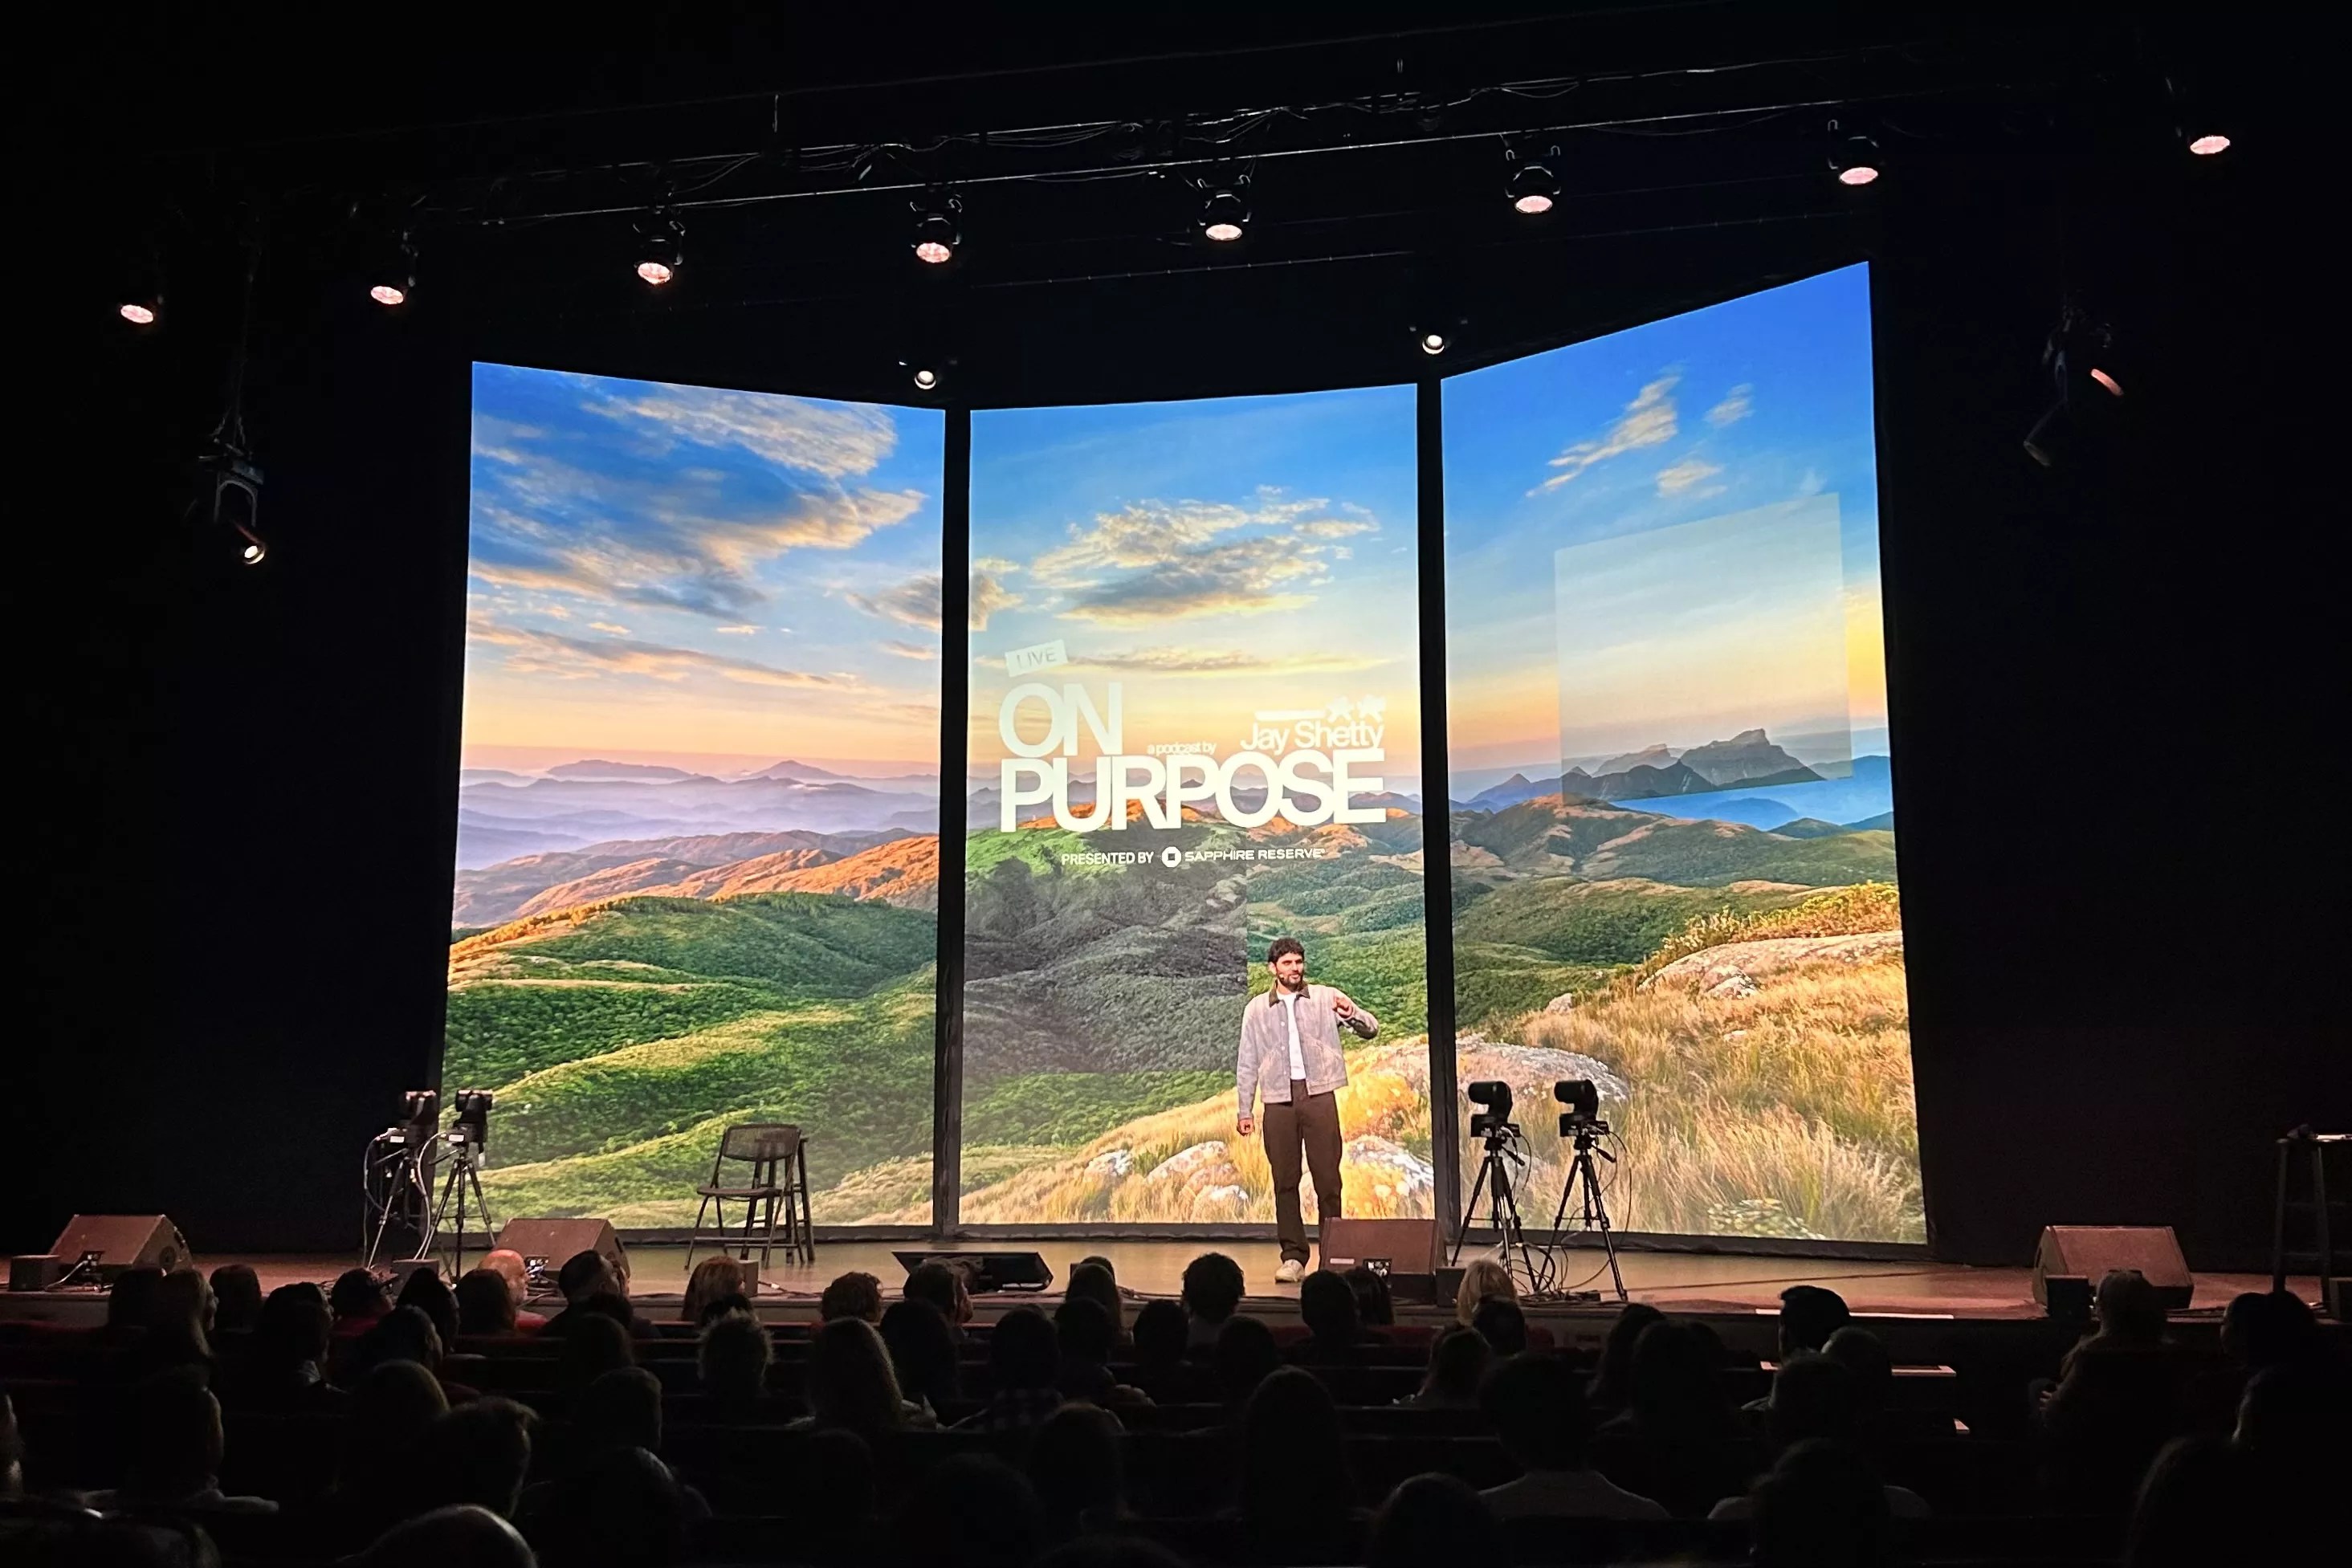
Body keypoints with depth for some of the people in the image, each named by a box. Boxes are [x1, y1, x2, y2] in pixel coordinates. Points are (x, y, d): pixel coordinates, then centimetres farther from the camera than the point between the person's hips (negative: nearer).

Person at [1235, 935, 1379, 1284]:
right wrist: (1244, 1110, 7)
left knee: (1327, 1177, -2)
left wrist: (1353, 1014, -19)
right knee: (1285, 1181, 2)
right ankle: (1293, 1255, 8)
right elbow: (1247, 1062, 12)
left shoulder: (1326, 998, 8)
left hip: (1319, 1095, -1)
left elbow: (1371, 1029, 4)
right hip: (1279, 1101, 1)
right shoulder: (1256, 1009, 11)